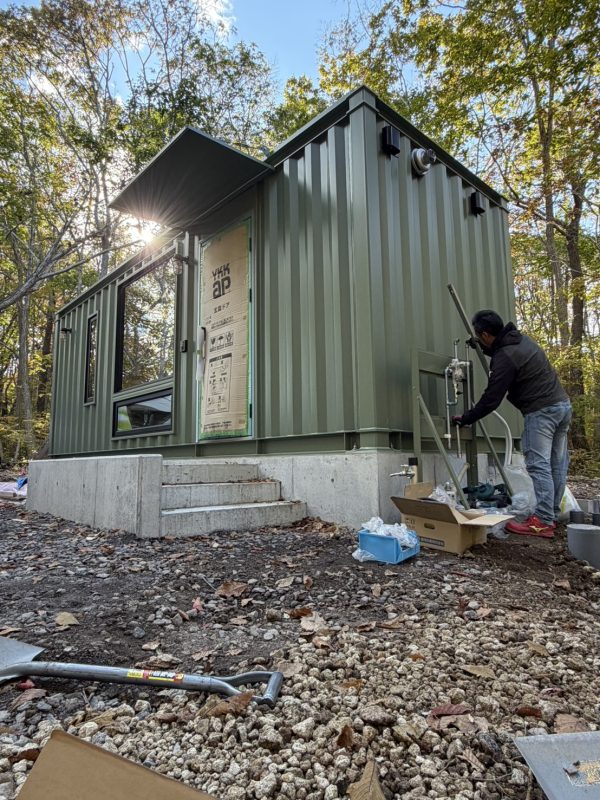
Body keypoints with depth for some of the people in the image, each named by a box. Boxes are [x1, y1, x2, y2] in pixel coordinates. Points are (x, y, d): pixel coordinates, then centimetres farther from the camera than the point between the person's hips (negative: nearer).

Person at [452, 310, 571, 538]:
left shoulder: (505, 358, -17)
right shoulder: (521, 339, 10)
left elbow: (491, 399, -14)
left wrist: (465, 419, -3)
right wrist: (485, 348, 22)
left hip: (541, 411, -10)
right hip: (562, 404, 10)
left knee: (539, 466, -8)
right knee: (557, 465, 11)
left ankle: (543, 521, -8)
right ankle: (552, 515, 19)